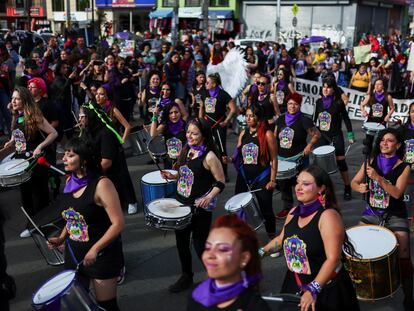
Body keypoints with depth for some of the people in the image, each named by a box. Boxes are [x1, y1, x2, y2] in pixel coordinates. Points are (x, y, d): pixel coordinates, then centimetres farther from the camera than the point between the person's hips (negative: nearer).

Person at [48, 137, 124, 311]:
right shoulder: (70, 182, 2)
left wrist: (95, 249, -25)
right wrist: (61, 238, 6)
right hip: (73, 253, 7)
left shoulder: (101, 184, -20)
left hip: (101, 254, -7)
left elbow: (118, 223, -22)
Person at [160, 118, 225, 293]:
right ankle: (186, 276, 36)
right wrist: (171, 176, 0)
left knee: (199, 245, 1)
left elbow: (220, 182, -13)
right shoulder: (186, 150, 5)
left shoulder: (209, 156, -17)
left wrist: (209, 197, -28)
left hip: (200, 207, -7)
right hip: (182, 203, 7)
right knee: (181, 241, 16)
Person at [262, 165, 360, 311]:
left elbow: (333, 259, -26)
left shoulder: (328, 216, -21)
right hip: (295, 284, 6)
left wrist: (313, 290, -30)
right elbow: (282, 239, 18)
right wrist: (261, 252, 6)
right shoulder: (294, 213, 1)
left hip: (326, 288, -6)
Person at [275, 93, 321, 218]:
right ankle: (287, 207, 26)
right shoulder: (281, 119, 8)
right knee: (283, 183, 12)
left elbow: (317, 134, -4)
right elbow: (275, 137, 16)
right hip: (282, 158, 5)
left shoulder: (304, 120, -8)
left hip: (298, 158, -5)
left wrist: (309, 146, -14)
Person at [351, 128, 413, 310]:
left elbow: (397, 193, -21)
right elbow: (354, 182, 5)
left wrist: (378, 177, -31)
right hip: (372, 212, 3)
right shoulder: (371, 161, 1)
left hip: (395, 216, -3)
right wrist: (359, 187, -18)